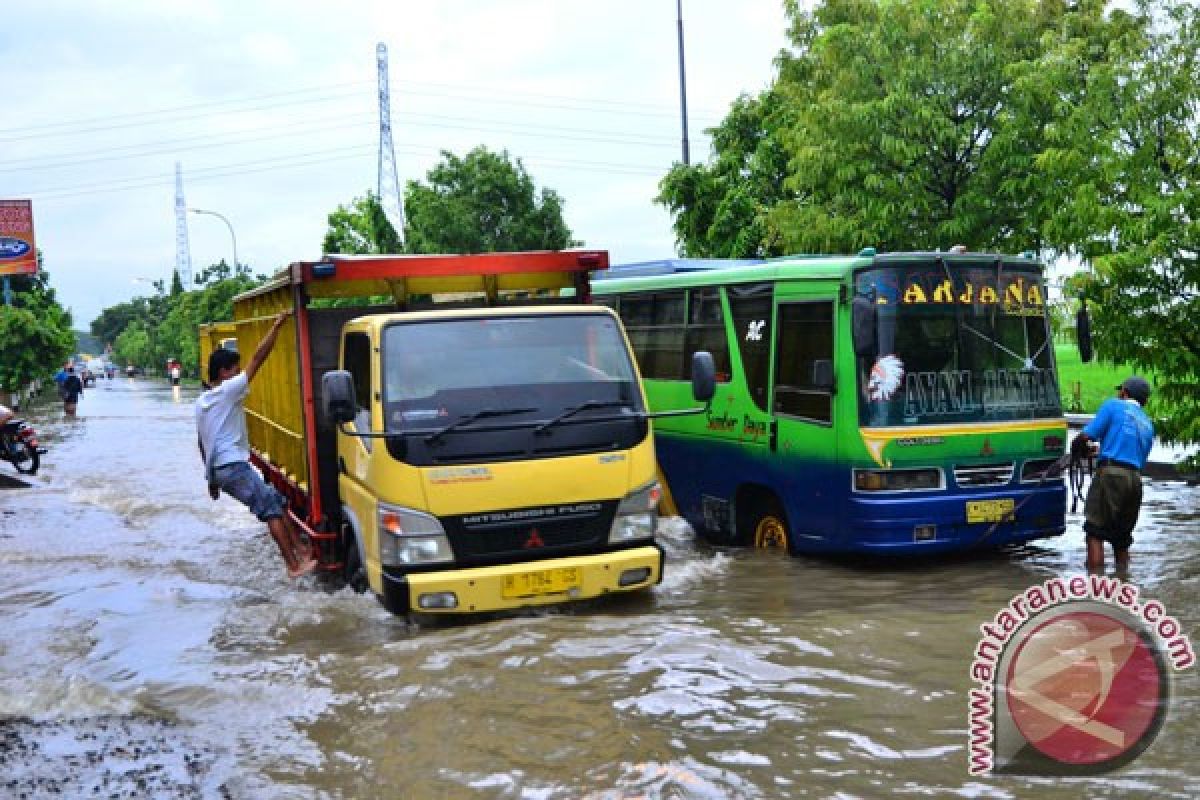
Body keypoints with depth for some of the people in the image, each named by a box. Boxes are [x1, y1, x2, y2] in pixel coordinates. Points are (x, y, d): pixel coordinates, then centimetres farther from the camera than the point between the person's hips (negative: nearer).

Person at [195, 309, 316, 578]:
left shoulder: (201, 402, 19)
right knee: (272, 508, -12)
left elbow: (202, 444, 23)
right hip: (234, 467, -9)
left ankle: (301, 548, 3)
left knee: (276, 501, 9)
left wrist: (212, 478, 29)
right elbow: (257, 358, -11)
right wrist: (276, 325, -9)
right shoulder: (227, 391, -6)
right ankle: (294, 565, -18)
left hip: (218, 469, 9)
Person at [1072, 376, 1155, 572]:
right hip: (1135, 479, 6)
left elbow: (1087, 436, -6)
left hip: (1111, 474, -6)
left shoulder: (1113, 405, 5)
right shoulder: (1148, 425, 24)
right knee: (1122, 539, 14)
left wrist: (1075, 446, 16)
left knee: (1095, 533, -5)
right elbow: (1141, 460, 22)